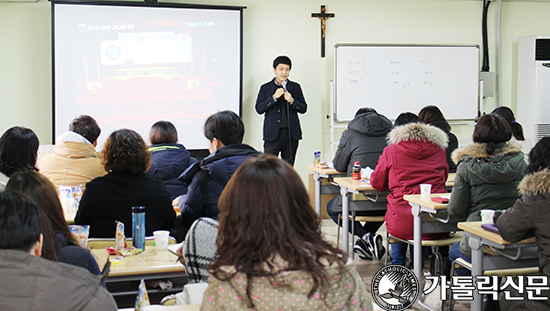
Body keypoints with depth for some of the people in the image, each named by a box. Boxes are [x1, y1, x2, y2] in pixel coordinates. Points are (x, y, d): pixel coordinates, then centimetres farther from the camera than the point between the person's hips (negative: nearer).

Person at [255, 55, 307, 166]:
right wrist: (274, 97, -12)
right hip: (273, 133, -2)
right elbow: (259, 109, -2)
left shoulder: (295, 87, 13)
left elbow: (303, 108, 9)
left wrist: (292, 101, -9)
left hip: (291, 133, 2)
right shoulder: (266, 88, 8)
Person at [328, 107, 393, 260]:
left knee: (331, 208, 25)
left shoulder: (350, 134, 1)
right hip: (388, 204, 5)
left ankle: (366, 236, 3)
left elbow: (338, 166, 10)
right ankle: (365, 241, 24)